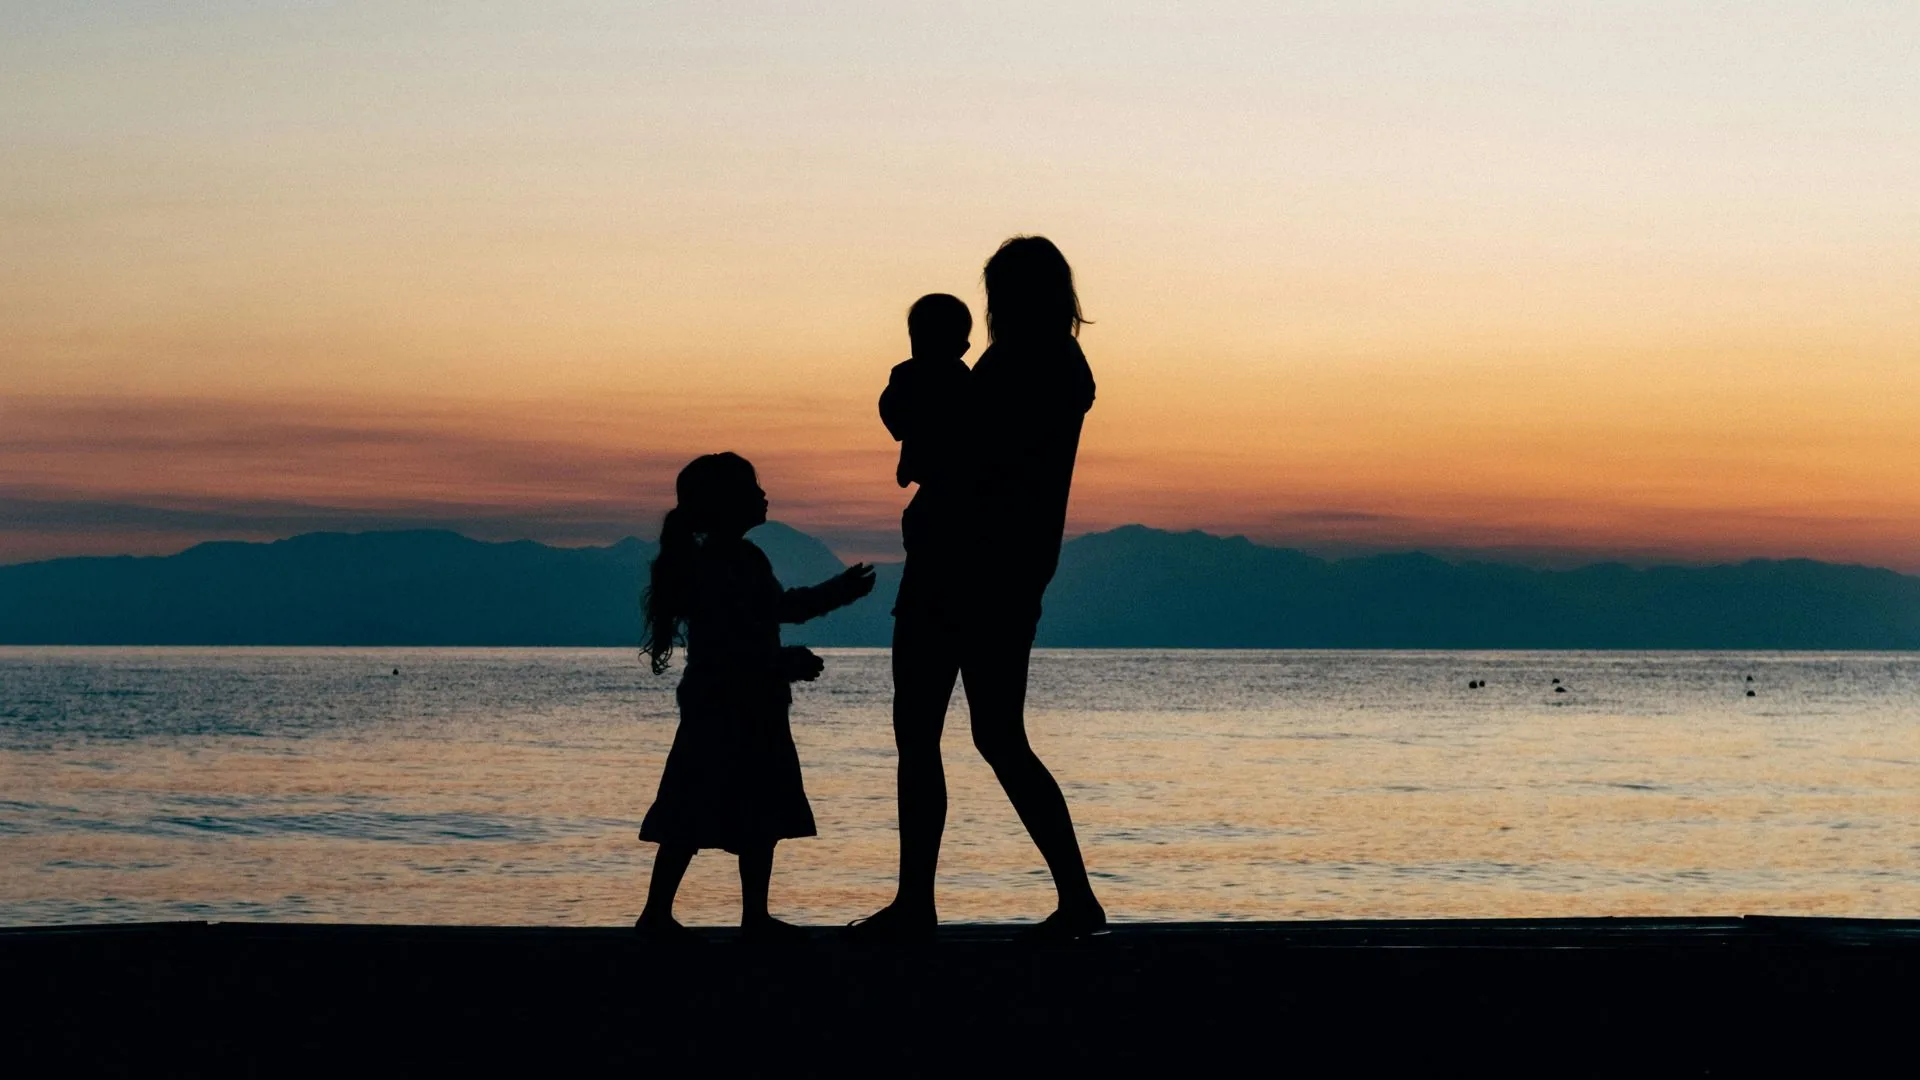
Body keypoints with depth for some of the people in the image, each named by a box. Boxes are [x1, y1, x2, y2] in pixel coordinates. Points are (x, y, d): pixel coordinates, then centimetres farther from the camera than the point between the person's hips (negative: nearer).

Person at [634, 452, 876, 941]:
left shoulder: (748, 560, 12)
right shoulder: (709, 570, -18)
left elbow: (783, 606, 29)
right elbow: (720, 649, -24)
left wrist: (839, 591, 25)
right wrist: (786, 663, -24)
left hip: (756, 712, 10)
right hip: (717, 713, -10)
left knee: (763, 817, 10)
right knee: (692, 818, -7)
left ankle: (756, 916, 15)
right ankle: (656, 913, -1)